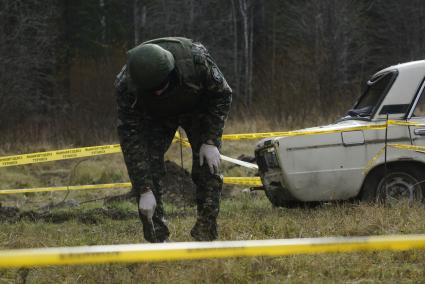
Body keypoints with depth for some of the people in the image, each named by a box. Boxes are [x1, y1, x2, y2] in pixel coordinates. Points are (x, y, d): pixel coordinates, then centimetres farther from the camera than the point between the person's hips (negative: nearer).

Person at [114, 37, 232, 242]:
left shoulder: (195, 58, -40)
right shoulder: (126, 85, -38)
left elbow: (221, 95, -20)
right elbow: (130, 137, -33)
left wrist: (211, 141, -25)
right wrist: (144, 191, -36)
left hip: (199, 107, 0)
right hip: (154, 116, 0)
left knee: (208, 168, -12)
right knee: (146, 168, -16)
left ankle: (206, 236, -2)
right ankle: (157, 241, -8)